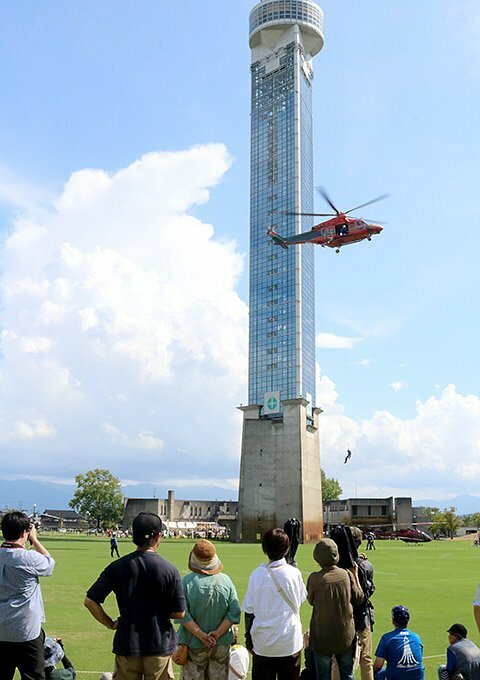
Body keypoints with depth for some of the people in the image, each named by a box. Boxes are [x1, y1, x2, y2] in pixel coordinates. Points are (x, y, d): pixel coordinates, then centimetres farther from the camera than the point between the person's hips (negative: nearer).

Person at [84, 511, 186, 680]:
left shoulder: (117, 567, -7)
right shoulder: (170, 570, -11)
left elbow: (90, 601, -8)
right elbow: (179, 613, -6)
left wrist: (110, 624, 3)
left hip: (127, 645, 1)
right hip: (160, 646, -1)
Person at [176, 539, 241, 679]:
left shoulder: (187, 581, -12)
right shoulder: (225, 580, -5)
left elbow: (183, 615, -15)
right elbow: (234, 612, -8)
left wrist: (201, 635, -13)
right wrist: (218, 633, -11)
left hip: (194, 645, -2)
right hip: (221, 644, 2)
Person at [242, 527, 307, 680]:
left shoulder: (257, 575, -10)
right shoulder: (294, 573, -9)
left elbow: (249, 611, -5)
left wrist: (248, 638, 10)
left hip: (263, 644, 0)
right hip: (291, 643, 0)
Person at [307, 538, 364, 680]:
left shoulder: (314, 578, -17)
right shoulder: (347, 574, -11)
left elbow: (311, 601, 1)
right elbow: (359, 599, 1)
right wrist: (356, 576, 9)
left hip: (323, 637, -2)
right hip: (346, 636, 2)